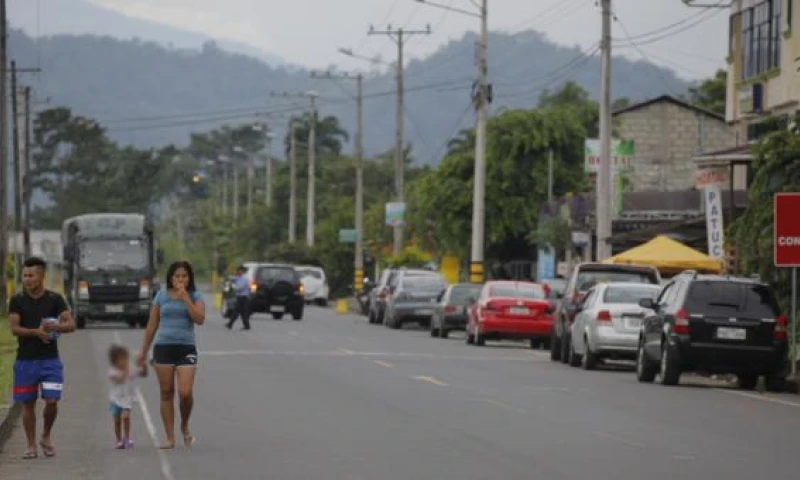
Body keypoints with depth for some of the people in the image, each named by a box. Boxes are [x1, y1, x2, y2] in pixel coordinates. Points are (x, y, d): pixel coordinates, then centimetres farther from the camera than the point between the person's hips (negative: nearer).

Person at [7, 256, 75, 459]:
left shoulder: (55, 299, 2)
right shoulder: (17, 301, 2)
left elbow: (71, 325, -5)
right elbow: (14, 328, -8)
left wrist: (55, 326, -26)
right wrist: (36, 332, -24)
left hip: (50, 359, -1)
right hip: (25, 360, 1)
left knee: (52, 401, -8)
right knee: (28, 404, 3)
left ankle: (46, 436, 16)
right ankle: (31, 446, 13)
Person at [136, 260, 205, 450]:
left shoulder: (195, 297, 4)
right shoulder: (162, 296, 7)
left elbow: (199, 319, -14)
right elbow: (152, 325, 12)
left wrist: (185, 298, -16)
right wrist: (143, 351, 12)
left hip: (186, 349, -2)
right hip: (163, 347, 2)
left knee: (186, 392, -12)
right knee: (166, 393, 3)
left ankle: (185, 426, 16)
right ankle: (170, 438, 8)